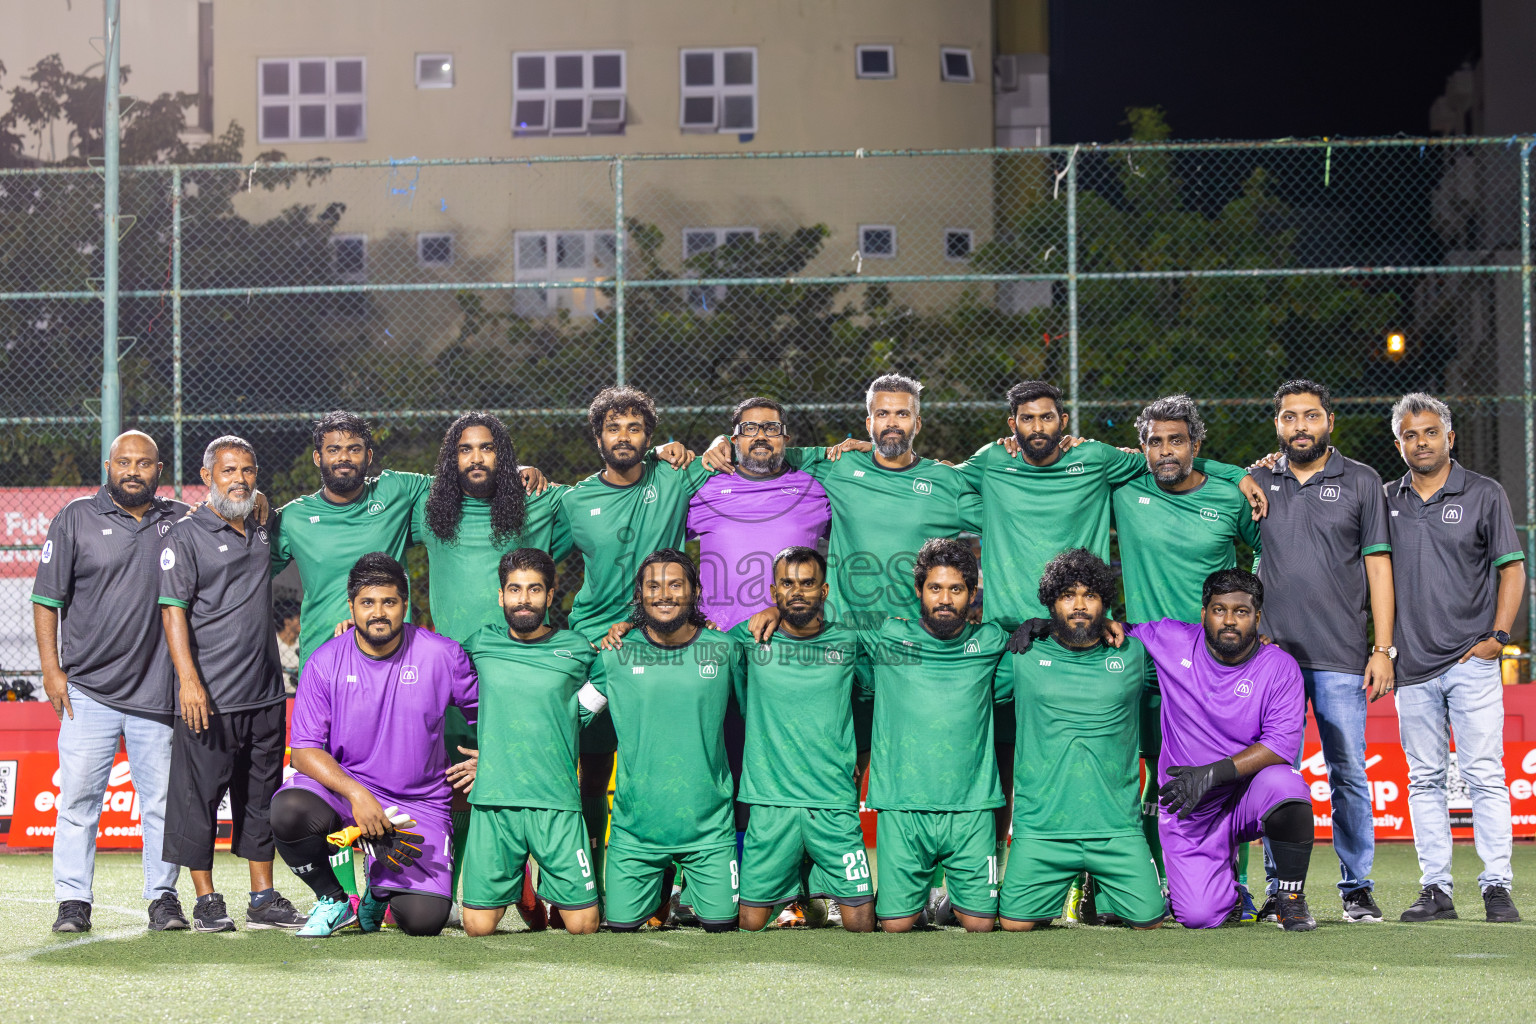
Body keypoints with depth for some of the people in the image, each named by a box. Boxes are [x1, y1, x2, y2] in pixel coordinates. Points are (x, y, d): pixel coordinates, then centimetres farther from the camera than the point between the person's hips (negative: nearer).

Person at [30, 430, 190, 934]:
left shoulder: (180, 520, 12)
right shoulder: (76, 519, 6)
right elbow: (47, 598, 5)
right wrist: (51, 669, -3)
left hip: (158, 693, 1)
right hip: (89, 690, -1)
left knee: (163, 799, 2)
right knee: (78, 797, -3)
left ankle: (163, 896, 12)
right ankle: (73, 900, 3)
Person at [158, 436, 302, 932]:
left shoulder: (261, 533, 14)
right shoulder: (186, 535, -5)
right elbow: (173, 610, -11)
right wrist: (189, 679, -20)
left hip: (265, 693, 6)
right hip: (210, 695, -6)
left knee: (261, 796, 10)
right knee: (199, 797, -3)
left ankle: (264, 899, 16)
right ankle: (206, 902, 6)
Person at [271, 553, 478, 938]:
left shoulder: (442, 655, -6)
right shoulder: (325, 662, -6)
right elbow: (305, 750, -8)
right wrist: (355, 793, -23)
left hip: (418, 802, 0)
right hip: (340, 787, 0)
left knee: (425, 920, -18)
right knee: (288, 812, -34)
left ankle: (381, 893, 23)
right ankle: (333, 900, -2)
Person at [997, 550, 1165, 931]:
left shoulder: (1133, 654, 9)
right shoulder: (1022, 657, 5)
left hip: (1117, 826, 1)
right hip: (1041, 825, -1)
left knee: (1150, 920, -7)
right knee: (1015, 922, -9)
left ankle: (1099, 892, 24)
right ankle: (1056, 890, 23)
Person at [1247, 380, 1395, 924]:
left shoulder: (1361, 482, 6)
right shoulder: (1257, 481, 10)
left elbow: (1378, 566, 4)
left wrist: (1383, 648, -2)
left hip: (1341, 656, -1)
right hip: (1273, 651, 2)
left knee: (1349, 774, -1)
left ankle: (1357, 888, 9)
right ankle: (1282, 890, 8)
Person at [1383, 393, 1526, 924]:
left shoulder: (1484, 494, 3)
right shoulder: (1386, 501, 11)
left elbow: (1512, 568, 3)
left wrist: (1497, 636, -7)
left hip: (1472, 661, -3)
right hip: (1413, 664, 3)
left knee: (1485, 775, -6)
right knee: (1424, 779, 5)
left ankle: (1497, 887, -3)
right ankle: (1436, 889, 9)